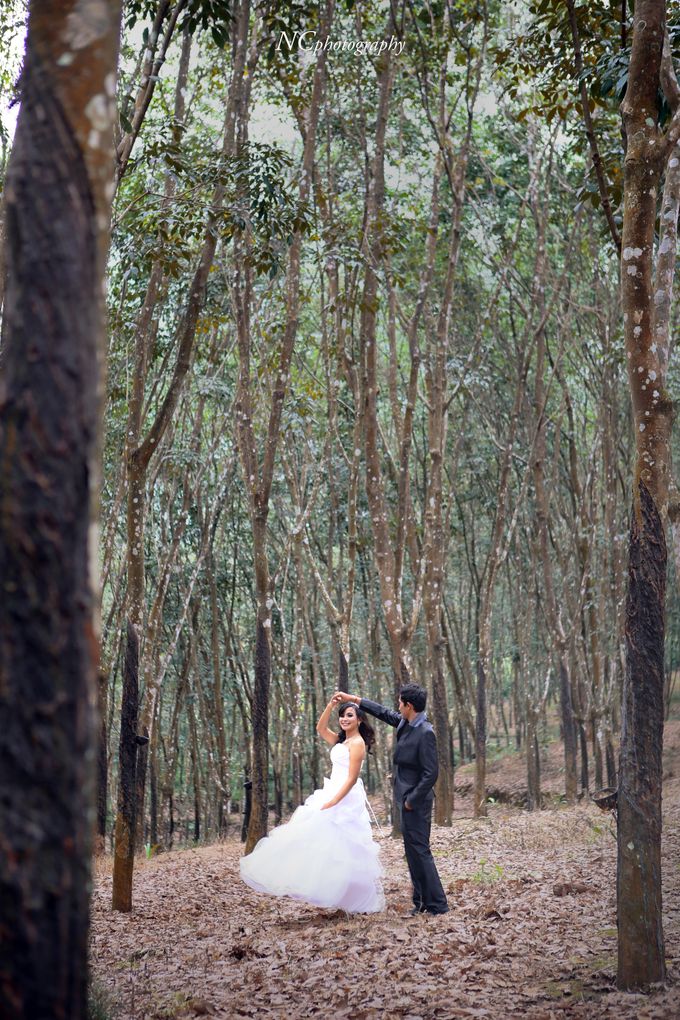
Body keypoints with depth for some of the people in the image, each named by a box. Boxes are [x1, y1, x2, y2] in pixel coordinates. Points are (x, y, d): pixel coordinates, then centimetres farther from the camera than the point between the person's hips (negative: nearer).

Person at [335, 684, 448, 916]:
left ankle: (437, 905, 0)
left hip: (417, 801, -10)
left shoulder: (425, 733, -21)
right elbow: (383, 712, 22)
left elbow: (430, 774, -22)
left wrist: (412, 800, -16)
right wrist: (351, 698, 25)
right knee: (412, 851, 13)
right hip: (407, 798, 10)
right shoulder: (405, 723, 5)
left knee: (420, 851, -6)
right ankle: (422, 903, 19)